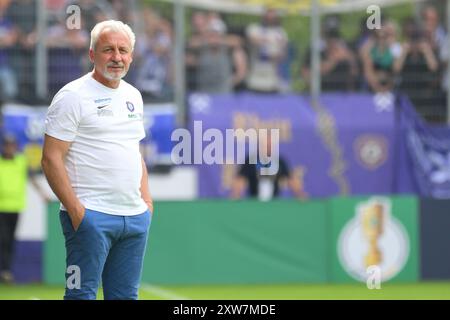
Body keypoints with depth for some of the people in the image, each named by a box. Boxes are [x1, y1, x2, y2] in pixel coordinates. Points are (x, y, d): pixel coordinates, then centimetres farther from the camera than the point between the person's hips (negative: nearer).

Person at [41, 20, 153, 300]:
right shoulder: (73, 96, -7)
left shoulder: (133, 96, 16)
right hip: (91, 214, -7)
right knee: (81, 295, -8)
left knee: (126, 295, 9)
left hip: (135, 215, 7)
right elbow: (51, 158, -11)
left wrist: (146, 198, 13)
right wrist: (75, 209, -18)